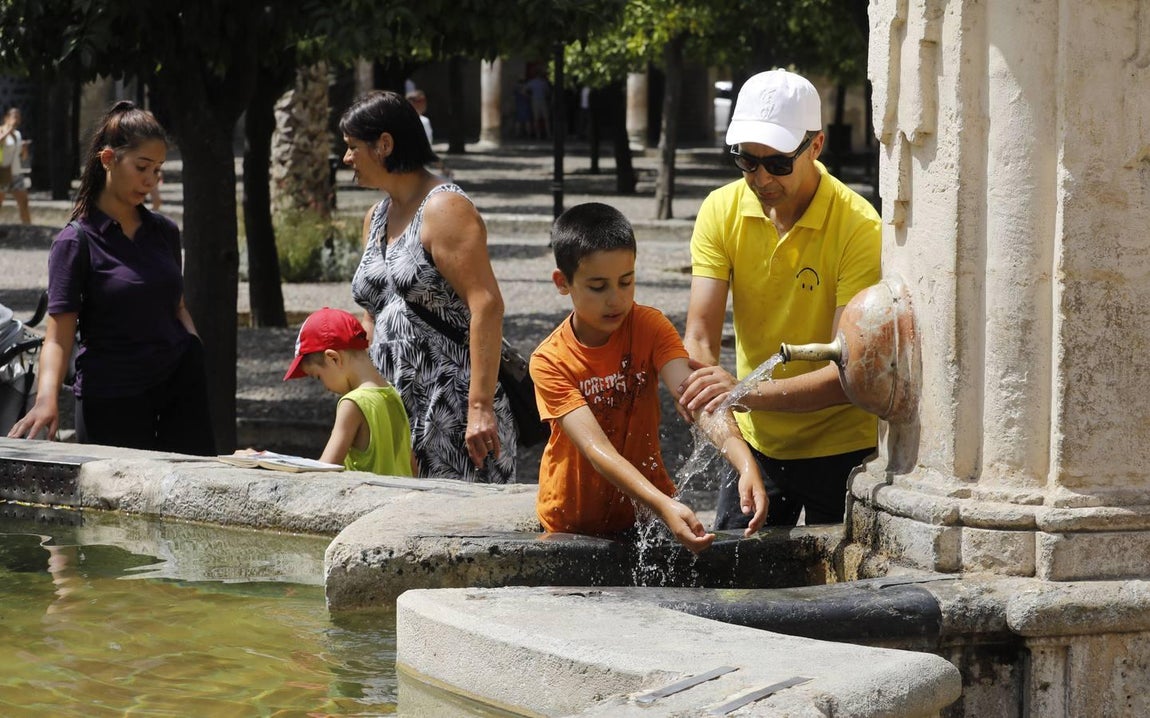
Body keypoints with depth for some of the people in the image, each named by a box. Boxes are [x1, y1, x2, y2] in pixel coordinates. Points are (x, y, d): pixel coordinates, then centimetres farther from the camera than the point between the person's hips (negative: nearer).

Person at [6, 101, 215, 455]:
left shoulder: (164, 232, 10)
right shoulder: (76, 242, -7)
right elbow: (58, 335, -13)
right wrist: (47, 399, -28)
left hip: (180, 386, 5)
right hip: (112, 399, -5)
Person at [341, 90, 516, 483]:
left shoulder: (444, 209, -10)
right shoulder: (376, 218, 17)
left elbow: (487, 306, -20)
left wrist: (481, 406, -26)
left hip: (452, 411, -9)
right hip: (395, 414, 9)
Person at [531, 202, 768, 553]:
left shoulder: (649, 327, -8)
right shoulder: (549, 362, -17)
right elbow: (596, 449, -28)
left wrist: (746, 465, -42)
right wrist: (665, 506, -43)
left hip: (642, 511, 1)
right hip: (573, 522, -1)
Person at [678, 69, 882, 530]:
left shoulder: (859, 227, -20)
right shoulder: (722, 211, -7)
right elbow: (699, 337, -13)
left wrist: (750, 393, -42)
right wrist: (706, 384, -36)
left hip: (842, 446, -4)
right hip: (755, 442, 4)